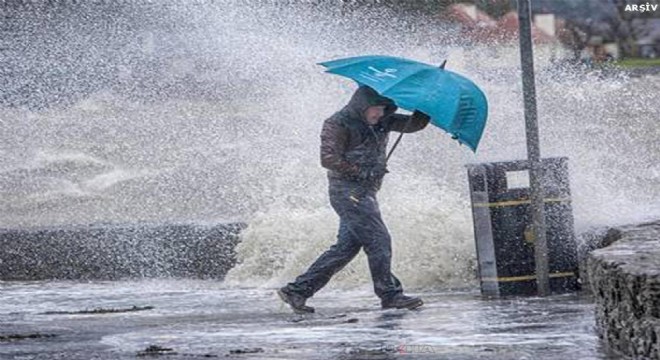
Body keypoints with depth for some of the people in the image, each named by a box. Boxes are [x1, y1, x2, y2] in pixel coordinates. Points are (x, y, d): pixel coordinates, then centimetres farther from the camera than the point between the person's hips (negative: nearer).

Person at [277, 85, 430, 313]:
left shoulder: (383, 122, 14)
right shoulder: (338, 124, -9)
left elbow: (413, 125, 9)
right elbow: (329, 159, -15)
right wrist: (363, 172, -17)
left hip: (365, 192, 9)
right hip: (347, 190, -9)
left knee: (346, 246, 6)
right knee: (378, 240, -12)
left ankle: (297, 290, 9)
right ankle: (390, 295, -7)